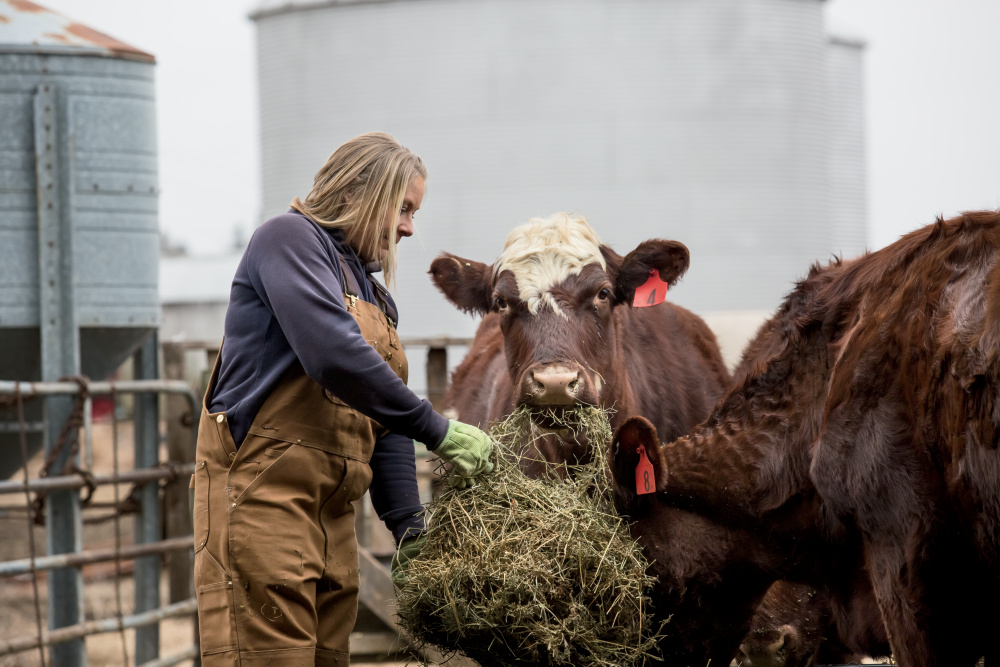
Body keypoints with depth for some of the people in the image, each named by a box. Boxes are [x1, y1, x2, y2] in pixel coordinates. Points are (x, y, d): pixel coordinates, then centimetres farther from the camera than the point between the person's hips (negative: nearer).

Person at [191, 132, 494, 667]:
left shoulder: (375, 297, 23)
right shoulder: (289, 238, -4)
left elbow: (386, 422, 21)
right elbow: (335, 356, -19)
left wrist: (407, 523, 9)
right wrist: (438, 431, -14)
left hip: (332, 514, 9)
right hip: (260, 495, -9)